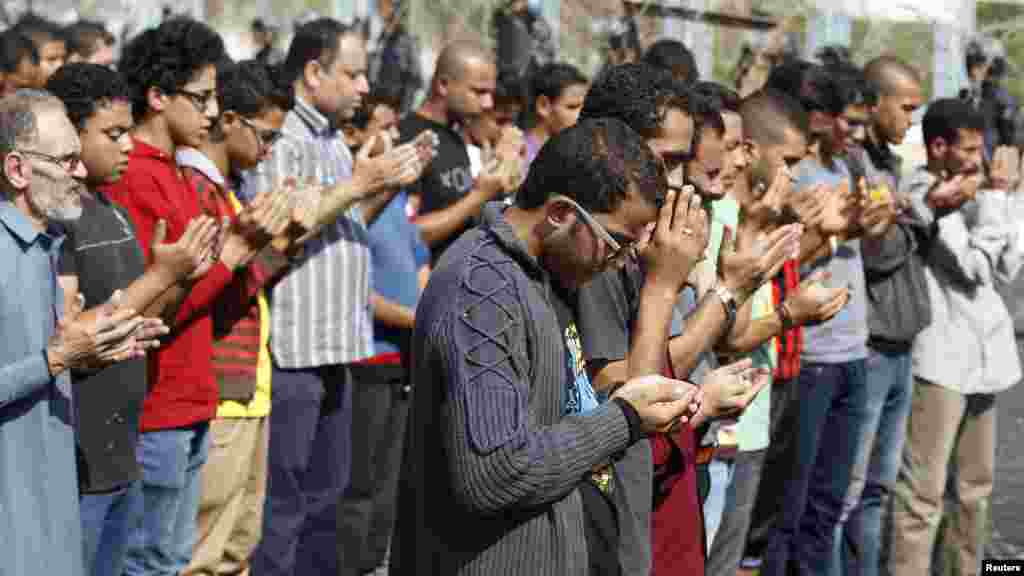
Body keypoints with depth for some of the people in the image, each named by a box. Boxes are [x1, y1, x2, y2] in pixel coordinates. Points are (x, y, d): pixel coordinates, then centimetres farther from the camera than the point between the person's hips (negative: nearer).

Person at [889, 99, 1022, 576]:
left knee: (975, 484, 17)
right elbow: (976, 267, -16)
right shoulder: (921, 193, -11)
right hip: (940, 357, -9)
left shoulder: (967, 193, 14)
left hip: (981, 353, 9)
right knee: (924, 490, -7)